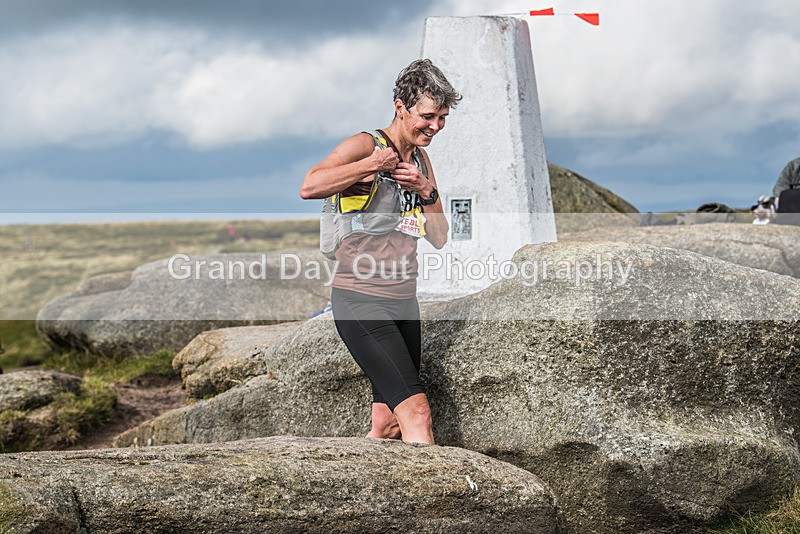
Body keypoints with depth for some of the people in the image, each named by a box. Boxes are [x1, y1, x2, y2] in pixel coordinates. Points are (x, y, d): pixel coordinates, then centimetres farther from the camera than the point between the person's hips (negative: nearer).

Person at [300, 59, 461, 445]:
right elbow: (309, 187, -26)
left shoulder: (421, 159, 17)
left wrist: (426, 191, -1)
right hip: (360, 300, -8)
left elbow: (439, 238, 16)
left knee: (389, 424, 7)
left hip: (403, 302, 8)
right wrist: (375, 164, -19)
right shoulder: (367, 145, -8)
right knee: (415, 411, -19)